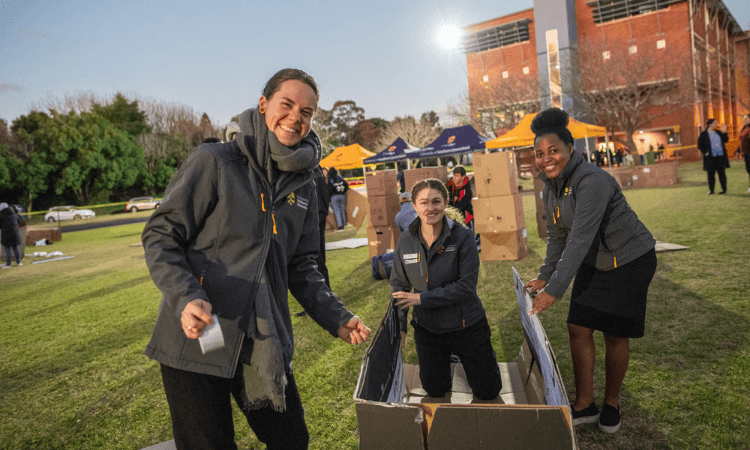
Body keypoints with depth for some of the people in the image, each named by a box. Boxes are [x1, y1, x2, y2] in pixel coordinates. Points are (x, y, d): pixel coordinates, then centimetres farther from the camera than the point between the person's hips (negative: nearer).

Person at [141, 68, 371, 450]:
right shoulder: (213, 161, -9)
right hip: (196, 338, -5)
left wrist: (336, 318, 1)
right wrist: (186, 299, -24)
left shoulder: (303, 187, 8)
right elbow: (160, 236, -8)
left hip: (266, 344, 5)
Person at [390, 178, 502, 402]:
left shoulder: (463, 237, -19)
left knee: (487, 392, 14)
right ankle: (447, 357, 46)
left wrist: (422, 298, -24)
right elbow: (399, 285, 2)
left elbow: (466, 286, -22)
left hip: (466, 324, -2)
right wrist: (400, 324, -5)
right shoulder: (406, 240, -8)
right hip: (427, 327, 3)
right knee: (435, 390, 17)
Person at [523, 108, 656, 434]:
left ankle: (612, 403, 28)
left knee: (615, 335, 4)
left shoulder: (592, 181, -28)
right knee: (578, 328, 4)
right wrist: (545, 276, -1)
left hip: (629, 260, -7)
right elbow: (558, 235, 8)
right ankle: (584, 405, 19)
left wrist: (554, 289, -35)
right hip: (594, 263, 7)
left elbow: (580, 238, -34)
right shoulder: (551, 189, -1)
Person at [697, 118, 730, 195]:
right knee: (711, 174, 3)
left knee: (721, 173, 5)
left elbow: (725, 140, 9)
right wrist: (705, 152, -12)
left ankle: (724, 189, 12)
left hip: (720, 156, 3)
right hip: (710, 157, -3)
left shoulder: (718, 133, 11)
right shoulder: (703, 134, -1)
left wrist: (724, 132, 0)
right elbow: (700, 145, 0)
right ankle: (711, 190, 13)